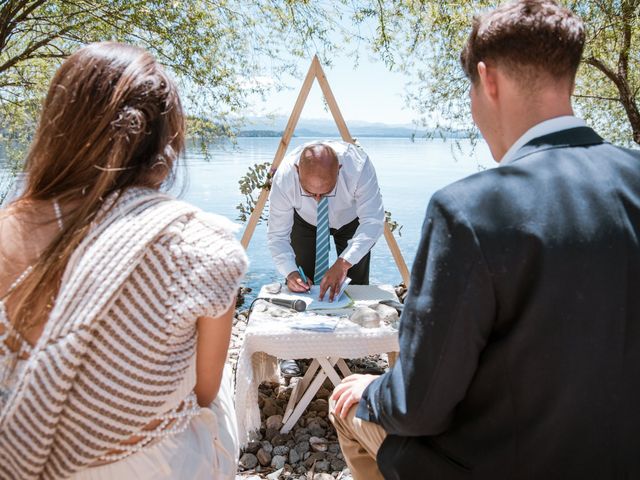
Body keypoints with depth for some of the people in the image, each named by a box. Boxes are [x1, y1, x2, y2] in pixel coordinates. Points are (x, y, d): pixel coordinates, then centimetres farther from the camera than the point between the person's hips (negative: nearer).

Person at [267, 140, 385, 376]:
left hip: (352, 220, 0)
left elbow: (373, 221, -41)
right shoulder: (284, 177, -37)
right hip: (306, 222, 1)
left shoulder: (358, 165, -41)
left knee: (358, 283, -3)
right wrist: (290, 272, -43)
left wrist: (343, 264, -52)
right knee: (300, 283, -6)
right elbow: (277, 235, -27)